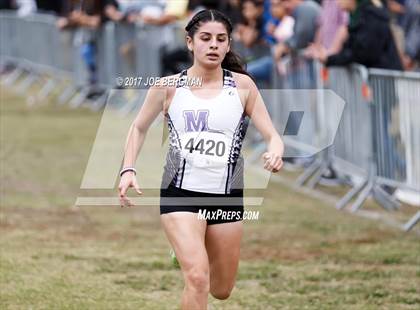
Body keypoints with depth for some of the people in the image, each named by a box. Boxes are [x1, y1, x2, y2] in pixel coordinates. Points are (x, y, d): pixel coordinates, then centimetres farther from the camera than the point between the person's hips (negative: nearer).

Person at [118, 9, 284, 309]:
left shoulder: (242, 85, -1)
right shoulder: (169, 87, -1)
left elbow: (272, 135, -4)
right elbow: (139, 128, 14)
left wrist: (275, 151, -27)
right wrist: (128, 170, 0)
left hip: (227, 196, 2)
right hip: (180, 193, -2)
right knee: (198, 278, -22)